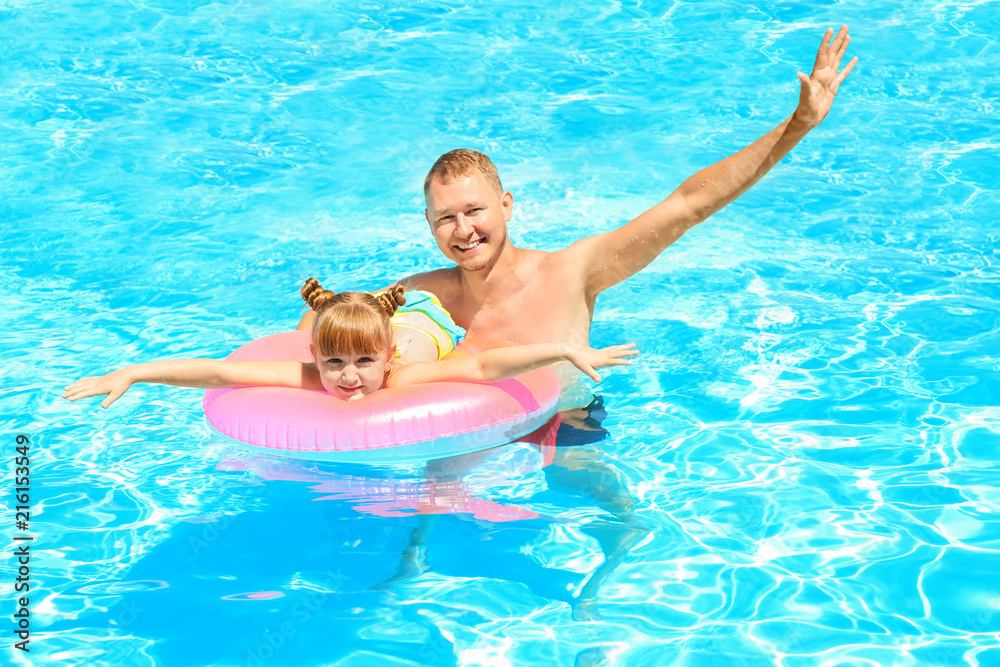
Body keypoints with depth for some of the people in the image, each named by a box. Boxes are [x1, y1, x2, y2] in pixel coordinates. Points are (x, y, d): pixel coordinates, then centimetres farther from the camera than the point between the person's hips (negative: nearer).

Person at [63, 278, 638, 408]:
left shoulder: (402, 376, -48)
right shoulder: (310, 377, -44)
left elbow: (490, 365, -57)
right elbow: (217, 372, -49)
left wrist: (570, 352, -66)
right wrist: (129, 374, -57)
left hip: (425, 323, -1)